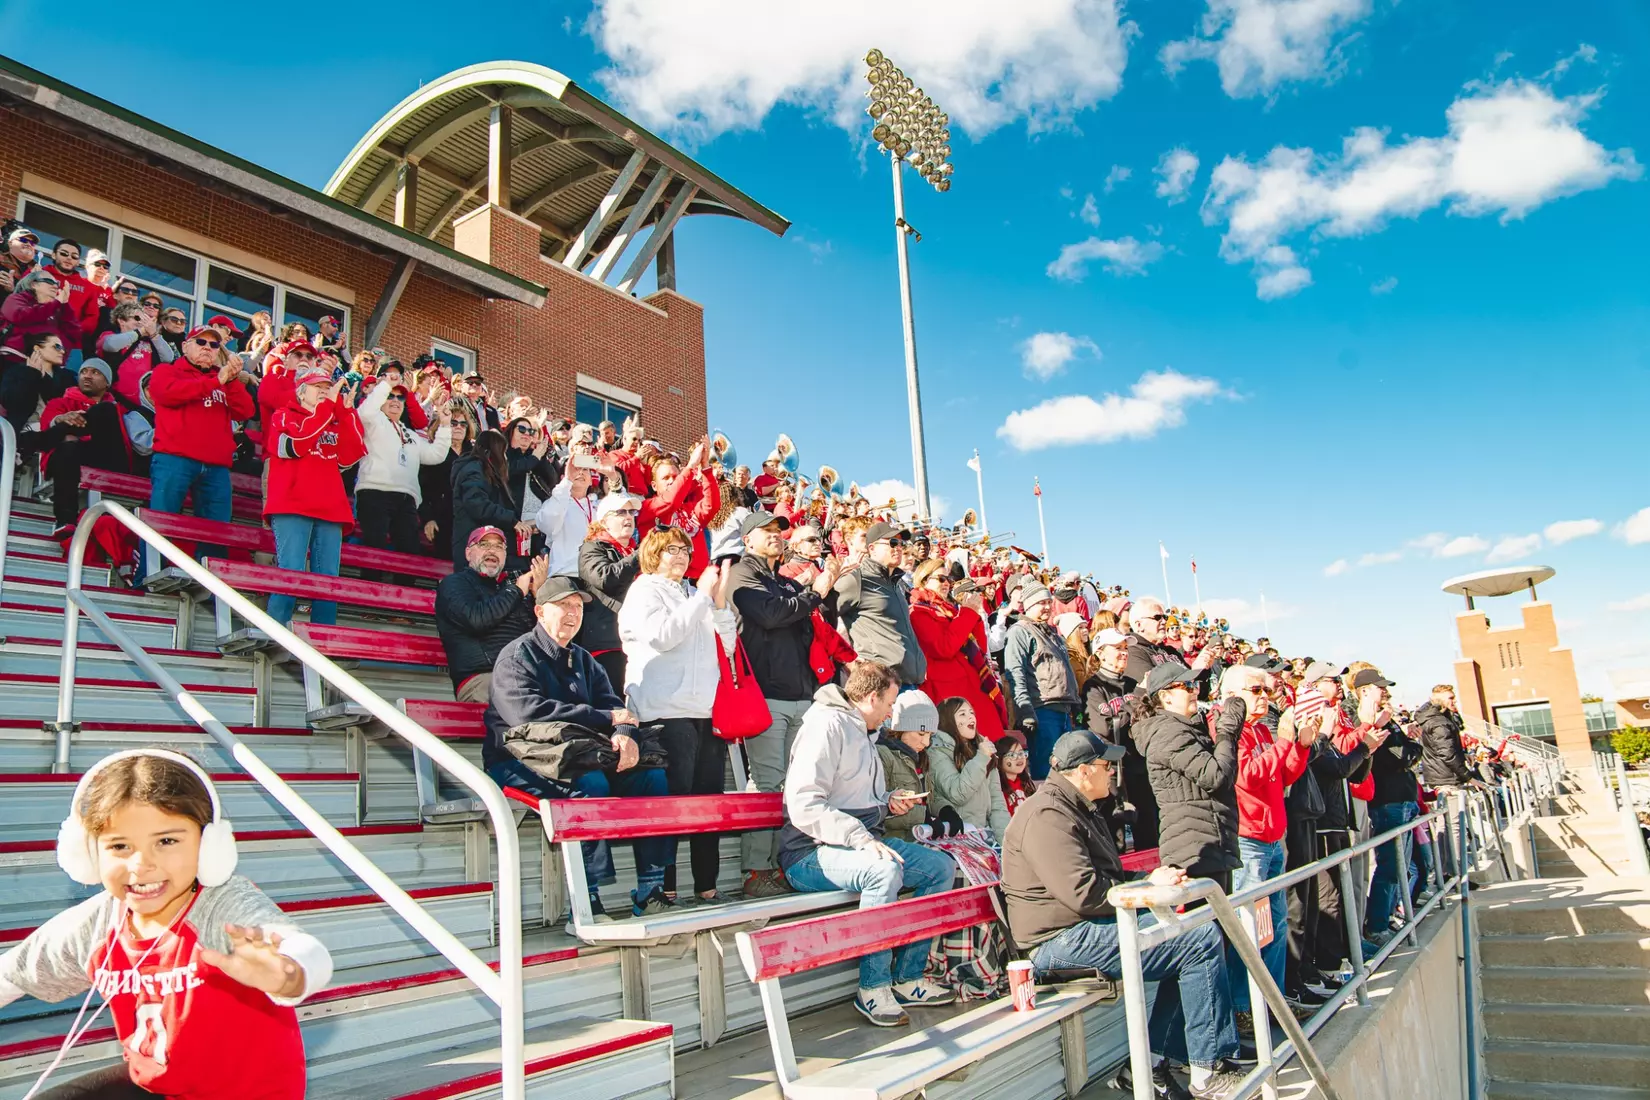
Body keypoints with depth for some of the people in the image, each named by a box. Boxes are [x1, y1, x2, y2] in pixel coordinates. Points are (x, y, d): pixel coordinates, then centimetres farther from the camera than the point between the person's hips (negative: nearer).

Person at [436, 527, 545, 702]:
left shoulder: (513, 581, 24)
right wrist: (516, 591, 2)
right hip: (482, 678, -5)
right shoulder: (455, 583, 12)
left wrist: (539, 592, 4)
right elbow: (477, 619, -10)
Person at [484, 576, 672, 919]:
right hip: (522, 759, -7)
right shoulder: (518, 655, -1)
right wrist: (604, 718, -15)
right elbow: (527, 712, -18)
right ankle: (587, 901, -31)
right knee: (590, 782, -34)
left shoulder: (584, 660, 22)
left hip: (584, 754, 7)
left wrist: (625, 733, -16)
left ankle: (649, 893, -14)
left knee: (652, 776, -13)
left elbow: (614, 706, 11)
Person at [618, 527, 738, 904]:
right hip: (668, 713, -7)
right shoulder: (645, 591, 4)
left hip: (708, 711, 7)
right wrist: (703, 597, -9)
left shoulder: (694, 596, 23)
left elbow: (727, 645, 17)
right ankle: (664, 890, -1)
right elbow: (662, 635, -14)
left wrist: (720, 601, 4)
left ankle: (707, 888, 13)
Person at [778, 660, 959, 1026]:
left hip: (861, 842, 10)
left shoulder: (861, 732, 19)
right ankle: (873, 987, -20)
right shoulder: (827, 725, -13)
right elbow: (803, 806, -24)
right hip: (811, 853, -10)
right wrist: (860, 837, -31)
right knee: (885, 869, -36)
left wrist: (888, 802, 8)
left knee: (942, 866, 1)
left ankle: (908, 977, 5)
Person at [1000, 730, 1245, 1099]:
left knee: (1191, 938, 12)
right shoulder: (1047, 815, -17)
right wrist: (1149, 887, -11)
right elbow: (1084, 892, -24)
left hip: (1087, 928, 11)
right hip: (1064, 940, -11)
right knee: (1203, 939, -14)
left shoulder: (1078, 808, 20)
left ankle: (1153, 1062, 11)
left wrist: (1151, 879, 6)